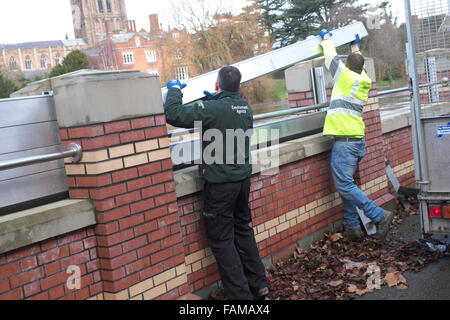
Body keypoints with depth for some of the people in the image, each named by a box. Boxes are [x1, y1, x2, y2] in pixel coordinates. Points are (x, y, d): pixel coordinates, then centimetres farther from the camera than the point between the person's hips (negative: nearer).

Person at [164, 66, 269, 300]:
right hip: (243, 178, 8)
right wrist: (213, 99, 30)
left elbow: (173, 115, -20)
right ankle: (259, 284, 29)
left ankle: (240, 294, 5)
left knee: (221, 239, 3)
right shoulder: (245, 108, 4)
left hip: (220, 183, -8)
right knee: (243, 230, 22)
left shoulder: (213, 109, -20)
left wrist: (174, 90, -4)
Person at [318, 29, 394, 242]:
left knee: (344, 185, -10)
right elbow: (359, 66, 33)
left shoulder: (346, 77, -9)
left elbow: (331, 57, 3)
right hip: (357, 139, 9)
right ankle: (352, 228, 14)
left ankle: (380, 216, -10)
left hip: (345, 141, -9)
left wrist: (326, 38, 22)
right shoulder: (363, 80, 10)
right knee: (346, 184, 13)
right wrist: (356, 47, 48)